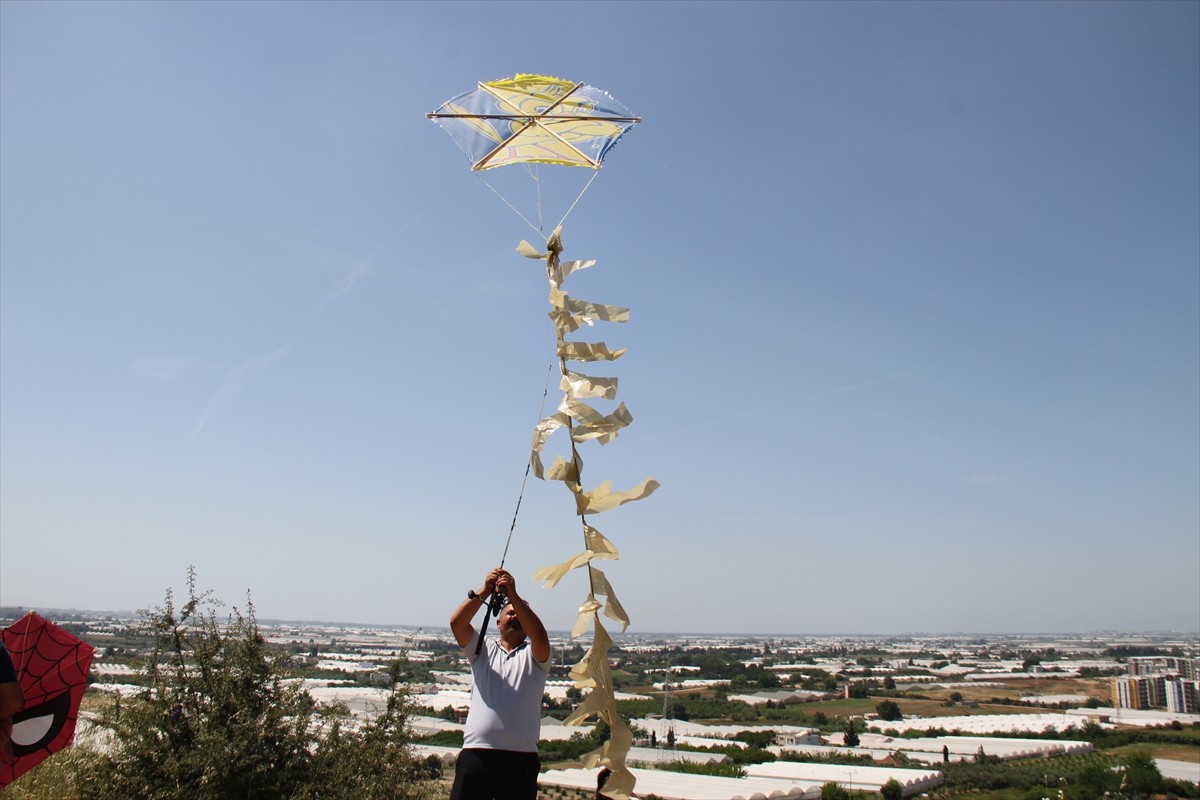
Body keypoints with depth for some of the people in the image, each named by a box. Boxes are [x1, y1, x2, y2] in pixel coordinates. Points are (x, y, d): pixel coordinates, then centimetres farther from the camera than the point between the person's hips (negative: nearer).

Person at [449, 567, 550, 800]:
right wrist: (484, 592, -12)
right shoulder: (483, 650, 15)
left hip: (521, 757, 0)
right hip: (476, 753, 1)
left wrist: (513, 595, -16)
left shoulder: (534, 655, 10)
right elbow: (457, 623, -1)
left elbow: (540, 637, -13)